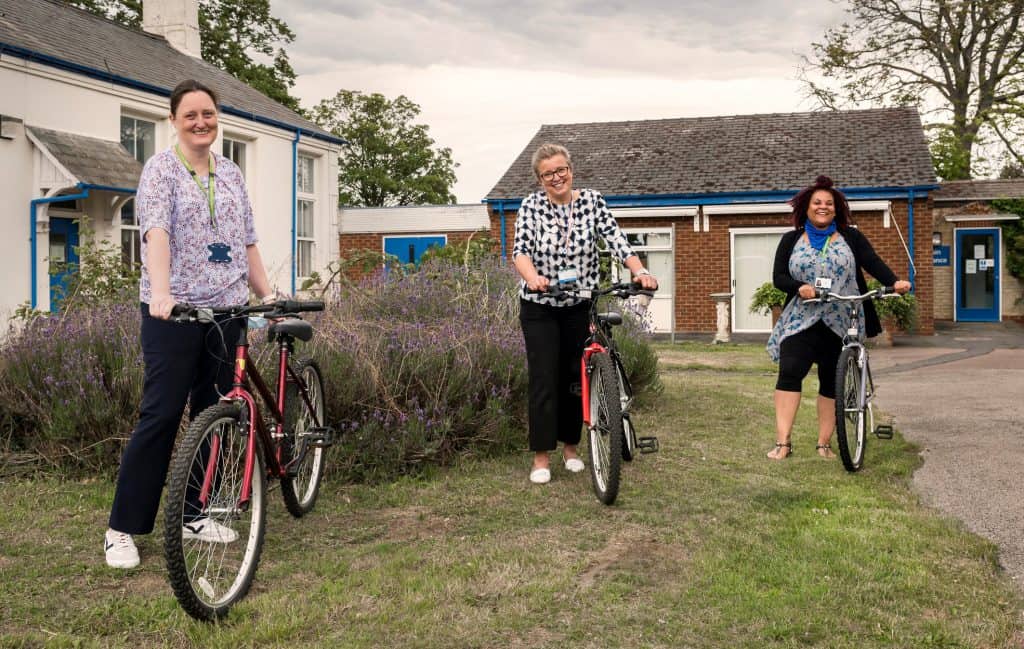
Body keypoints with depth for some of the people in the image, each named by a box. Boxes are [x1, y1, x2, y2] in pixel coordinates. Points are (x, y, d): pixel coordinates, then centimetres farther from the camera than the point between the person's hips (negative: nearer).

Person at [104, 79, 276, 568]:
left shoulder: (230, 174, 14)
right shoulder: (161, 169, -3)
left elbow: (247, 243, 17)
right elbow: (156, 232, -19)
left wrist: (267, 294, 7)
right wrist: (160, 292, -34)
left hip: (225, 310, 6)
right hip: (174, 312, -5)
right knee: (161, 415, -7)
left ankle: (194, 514, 20)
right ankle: (122, 529, 2)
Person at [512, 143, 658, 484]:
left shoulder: (592, 201, -4)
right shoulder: (532, 205, -9)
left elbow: (616, 239, -14)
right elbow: (521, 249, -21)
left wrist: (641, 271, -30)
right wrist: (532, 277, -42)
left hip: (579, 306, 2)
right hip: (539, 306, -2)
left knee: (575, 377, 9)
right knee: (544, 378, -6)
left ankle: (570, 446, 25)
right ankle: (542, 456, 1)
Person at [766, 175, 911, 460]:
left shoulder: (851, 238, 7)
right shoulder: (791, 240, 9)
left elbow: (873, 263, -5)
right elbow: (778, 277, 2)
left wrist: (895, 282, -24)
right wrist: (799, 288, -18)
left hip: (840, 325, 1)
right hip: (801, 321, 0)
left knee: (832, 383, 5)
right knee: (789, 374, -16)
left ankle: (824, 443, 14)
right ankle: (783, 442, -18)